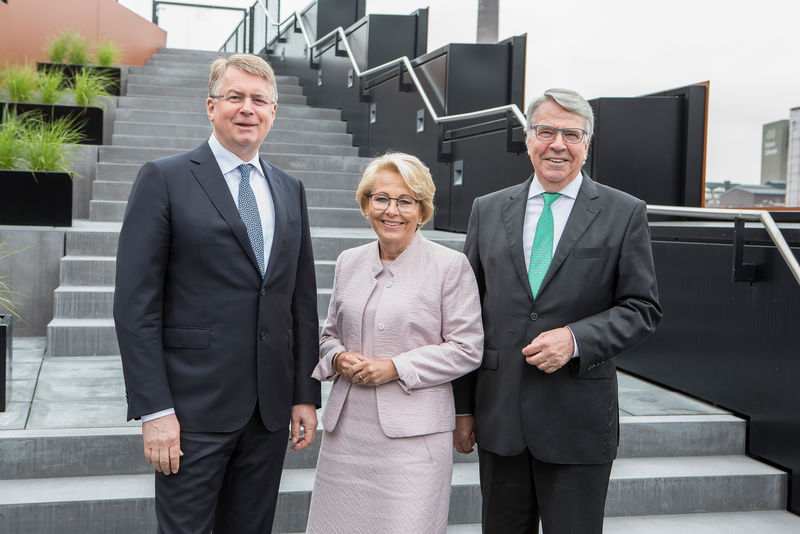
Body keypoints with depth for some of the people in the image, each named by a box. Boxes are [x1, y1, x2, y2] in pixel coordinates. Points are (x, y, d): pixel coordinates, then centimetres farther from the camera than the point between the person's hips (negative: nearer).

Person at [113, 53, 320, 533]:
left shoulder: (290, 190, 13)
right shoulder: (164, 179, -3)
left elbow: (303, 300, 13)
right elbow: (135, 305, -8)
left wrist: (307, 395, 8)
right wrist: (154, 410, -14)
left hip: (271, 411, 5)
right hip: (193, 408, -5)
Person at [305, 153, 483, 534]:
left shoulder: (451, 266, -4)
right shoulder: (349, 262, 12)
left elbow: (467, 349, -5)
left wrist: (397, 367, -13)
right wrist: (338, 358, -2)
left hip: (414, 432, -4)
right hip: (346, 428, 5)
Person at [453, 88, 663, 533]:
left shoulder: (624, 214, 0)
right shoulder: (488, 211, 8)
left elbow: (643, 308, -1)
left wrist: (576, 339, -18)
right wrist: (462, 406, 7)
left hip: (578, 419, -2)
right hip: (498, 416, 3)